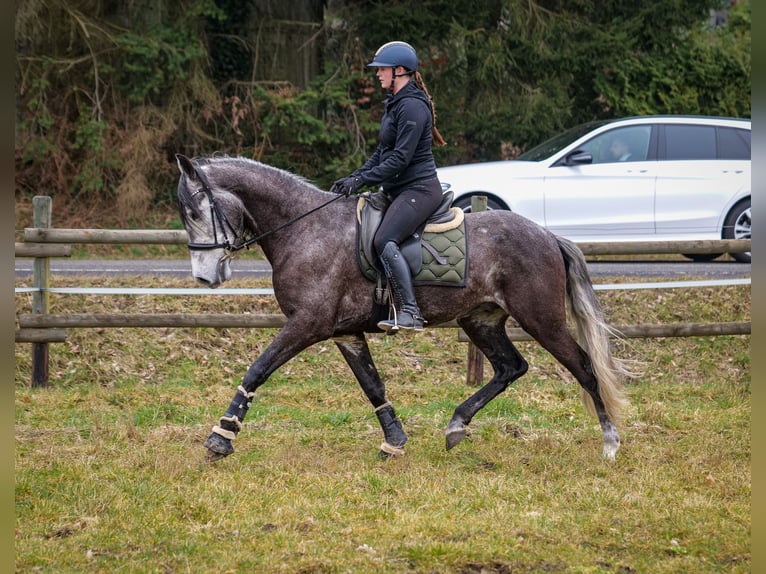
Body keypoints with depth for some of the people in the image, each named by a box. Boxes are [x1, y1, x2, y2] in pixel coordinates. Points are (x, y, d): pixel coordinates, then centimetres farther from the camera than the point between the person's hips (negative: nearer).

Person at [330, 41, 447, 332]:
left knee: (384, 241, -27)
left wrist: (362, 180, -21)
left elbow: (400, 157, -21)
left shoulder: (412, 107, -16)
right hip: (399, 190, 11)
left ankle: (409, 313, -32)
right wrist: (353, 178, 9)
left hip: (418, 189, -11)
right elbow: (382, 152, 21)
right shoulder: (394, 104, 17)